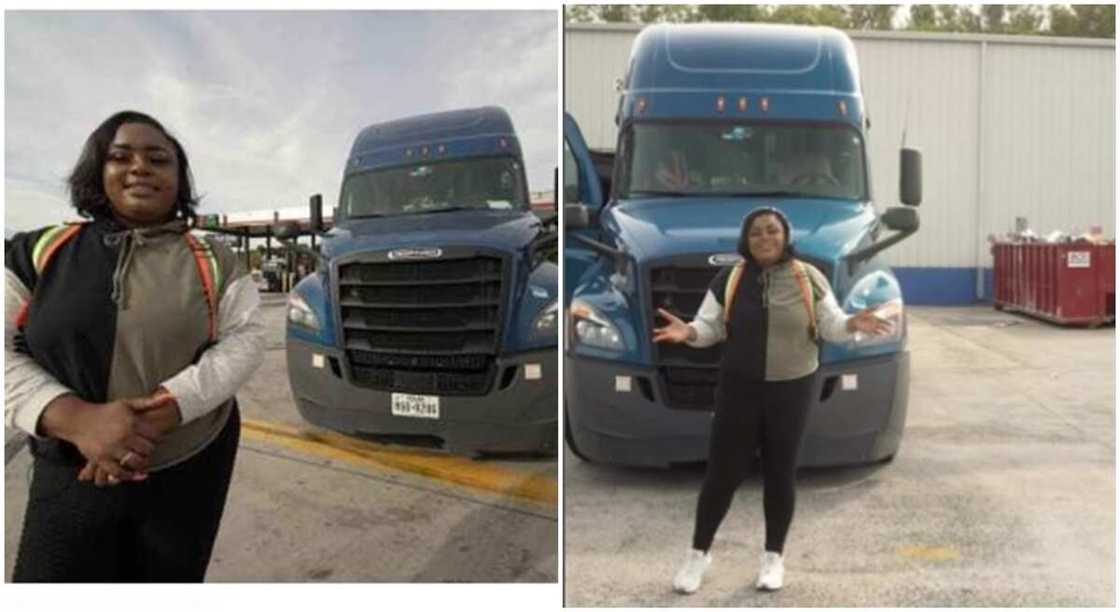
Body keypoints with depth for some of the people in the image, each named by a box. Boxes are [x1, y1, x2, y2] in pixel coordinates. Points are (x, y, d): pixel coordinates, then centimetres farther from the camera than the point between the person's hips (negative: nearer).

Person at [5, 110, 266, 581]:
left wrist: (163, 411, -21)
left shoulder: (213, 261, 3)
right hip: (71, 476, 0)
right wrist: (76, 419, -21)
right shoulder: (38, 252, 3)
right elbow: (7, 352, -4)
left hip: (191, 471, 1)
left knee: (172, 577, 16)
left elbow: (245, 340, -7)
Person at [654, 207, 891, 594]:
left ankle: (774, 556, 28)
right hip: (738, 389, 0)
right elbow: (709, 328, 1)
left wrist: (851, 324, -19)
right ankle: (699, 553, 21)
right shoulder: (728, 280, -2)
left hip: (791, 390, 0)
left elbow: (830, 326, 3)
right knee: (722, 472, 4)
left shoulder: (809, 279, -2)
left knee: (780, 474, 10)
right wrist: (688, 332, -20)